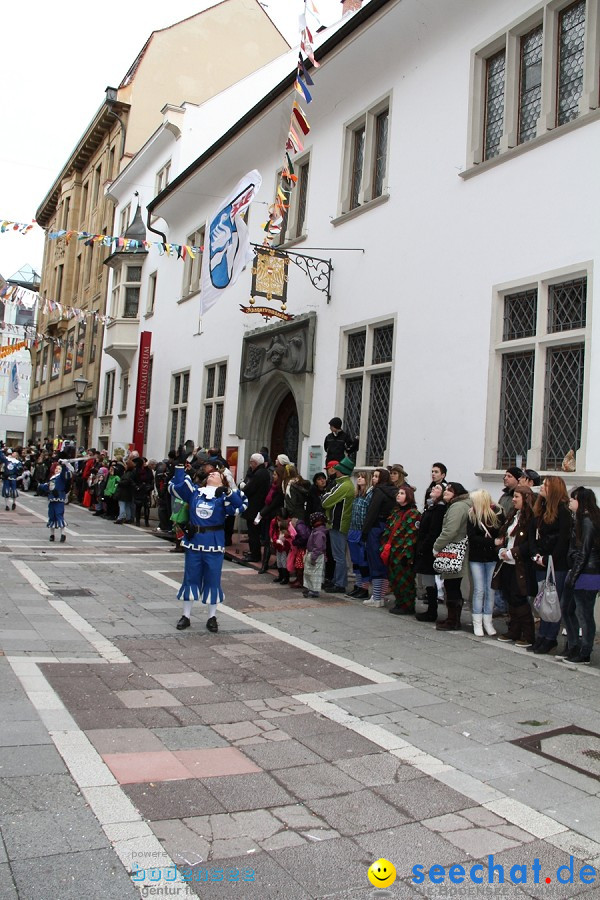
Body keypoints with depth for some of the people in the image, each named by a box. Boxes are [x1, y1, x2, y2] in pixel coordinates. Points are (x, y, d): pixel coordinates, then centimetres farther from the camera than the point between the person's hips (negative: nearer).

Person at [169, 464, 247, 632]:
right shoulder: (194, 491, 9)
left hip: (214, 543, -2)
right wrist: (179, 467, 12)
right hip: (194, 540, 2)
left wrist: (228, 491, -27)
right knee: (190, 578, 8)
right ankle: (186, 616, 19)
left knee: (212, 579, 5)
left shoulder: (223, 496, 0)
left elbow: (241, 505, -14)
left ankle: (212, 617, 18)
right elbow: (176, 486, 16)